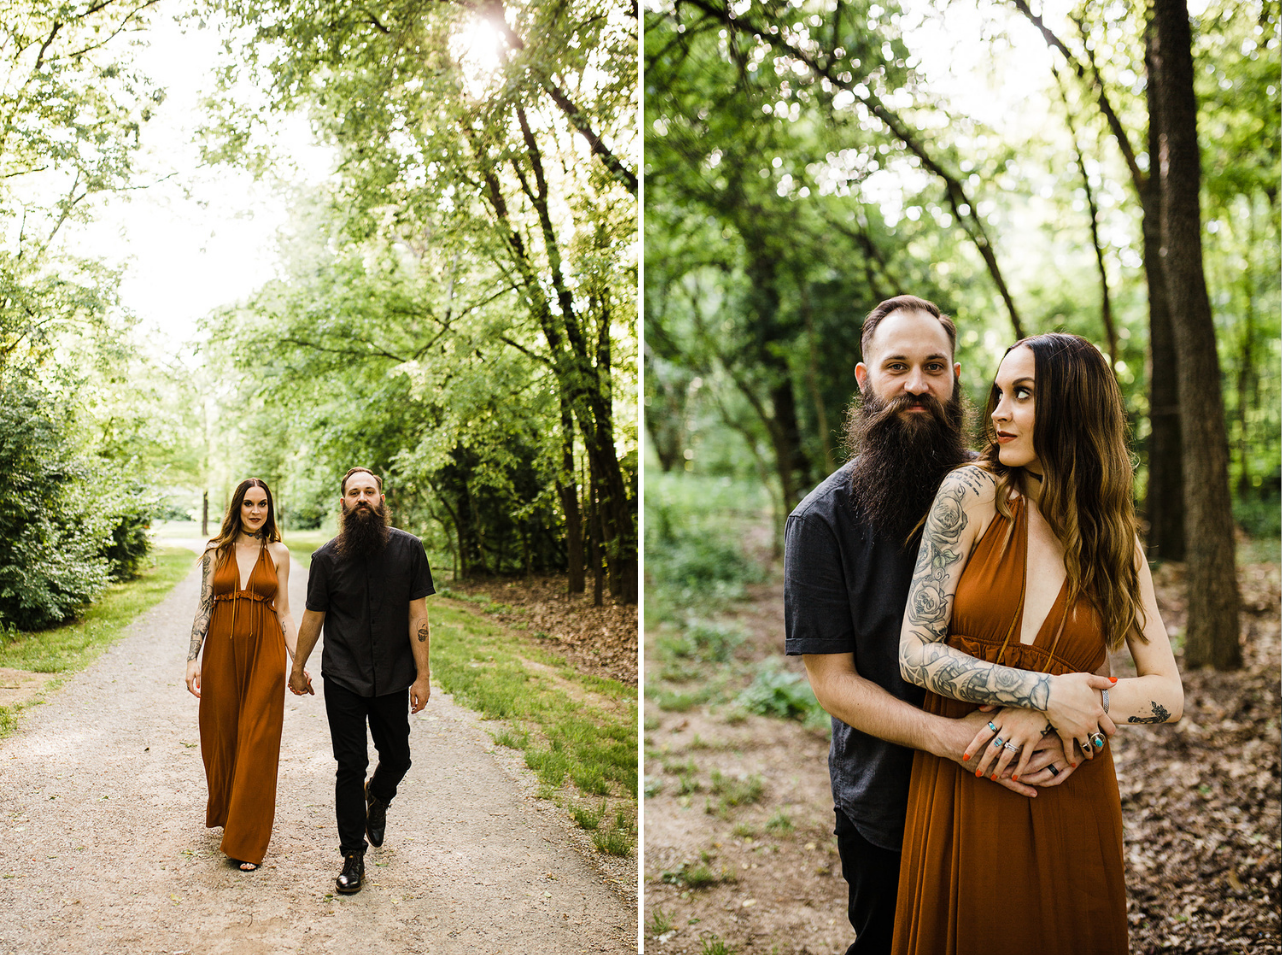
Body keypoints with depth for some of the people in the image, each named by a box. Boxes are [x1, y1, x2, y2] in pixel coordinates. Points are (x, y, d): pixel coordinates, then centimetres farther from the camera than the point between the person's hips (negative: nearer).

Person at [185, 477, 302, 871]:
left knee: (258, 742, -1)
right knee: (220, 735, 10)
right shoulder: (216, 551, 5)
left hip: (265, 651, -1)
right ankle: (225, 811, 37)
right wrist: (193, 658, -4)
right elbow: (204, 606, 4)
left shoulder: (277, 553, 4)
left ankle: (247, 841, 7)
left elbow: (283, 612, 6)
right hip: (222, 650, 1)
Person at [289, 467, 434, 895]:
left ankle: (377, 798, 47)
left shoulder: (408, 549, -5)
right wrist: (298, 668, 14)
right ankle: (353, 857, 16)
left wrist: (423, 675, -6)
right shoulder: (327, 557, -4)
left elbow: (417, 615, -4)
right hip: (343, 681, -1)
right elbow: (313, 617, 7)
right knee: (350, 767, 2)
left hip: (393, 680, 1)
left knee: (397, 759, 12)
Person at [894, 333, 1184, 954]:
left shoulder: (1118, 542, 3)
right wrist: (1044, 691, -18)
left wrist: (1046, 716, -16)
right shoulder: (972, 495, -7)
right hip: (960, 795, -2)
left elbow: (1169, 695, -1)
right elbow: (916, 654, -10)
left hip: (1071, 804, 2)